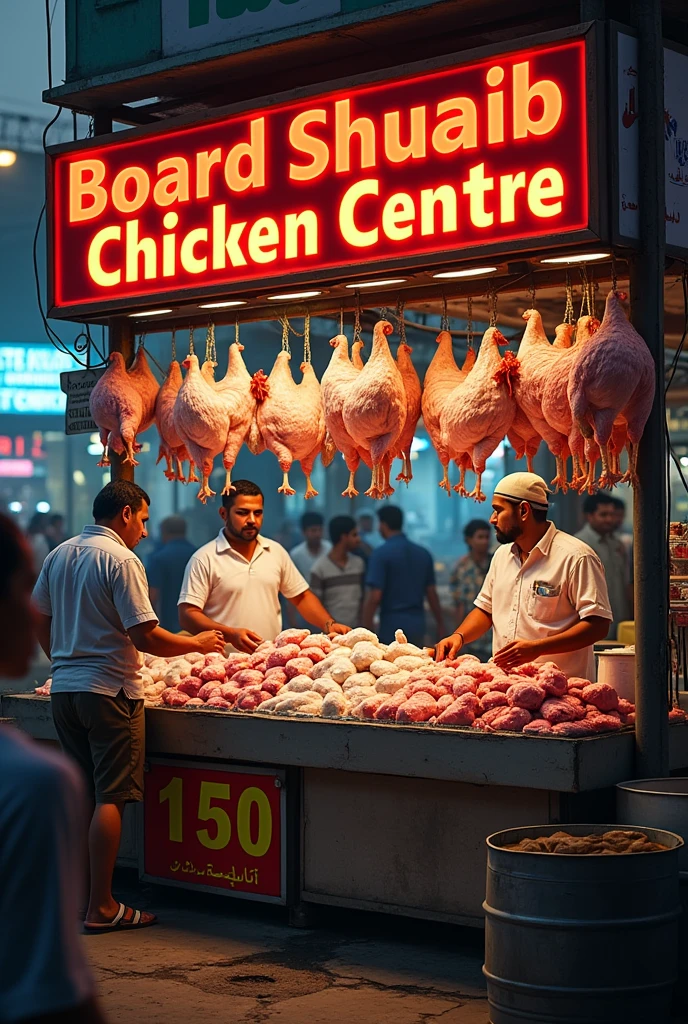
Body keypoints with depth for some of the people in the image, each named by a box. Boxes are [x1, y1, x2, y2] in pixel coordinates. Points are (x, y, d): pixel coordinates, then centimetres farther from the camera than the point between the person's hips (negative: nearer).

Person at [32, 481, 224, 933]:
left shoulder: (59, 555, 10)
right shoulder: (121, 560, -13)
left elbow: (39, 621, 17)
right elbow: (146, 637, -17)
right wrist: (198, 644, -3)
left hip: (64, 688, 8)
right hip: (109, 690, -8)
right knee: (110, 798, -3)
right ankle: (101, 907, -2)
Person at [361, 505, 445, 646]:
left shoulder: (381, 554, -10)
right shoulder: (423, 553, 9)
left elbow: (374, 597, -16)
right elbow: (432, 593, 13)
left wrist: (365, 632, -12)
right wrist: (440, 624, 22)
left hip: (392, 626, -6)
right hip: (417, 625, 6)